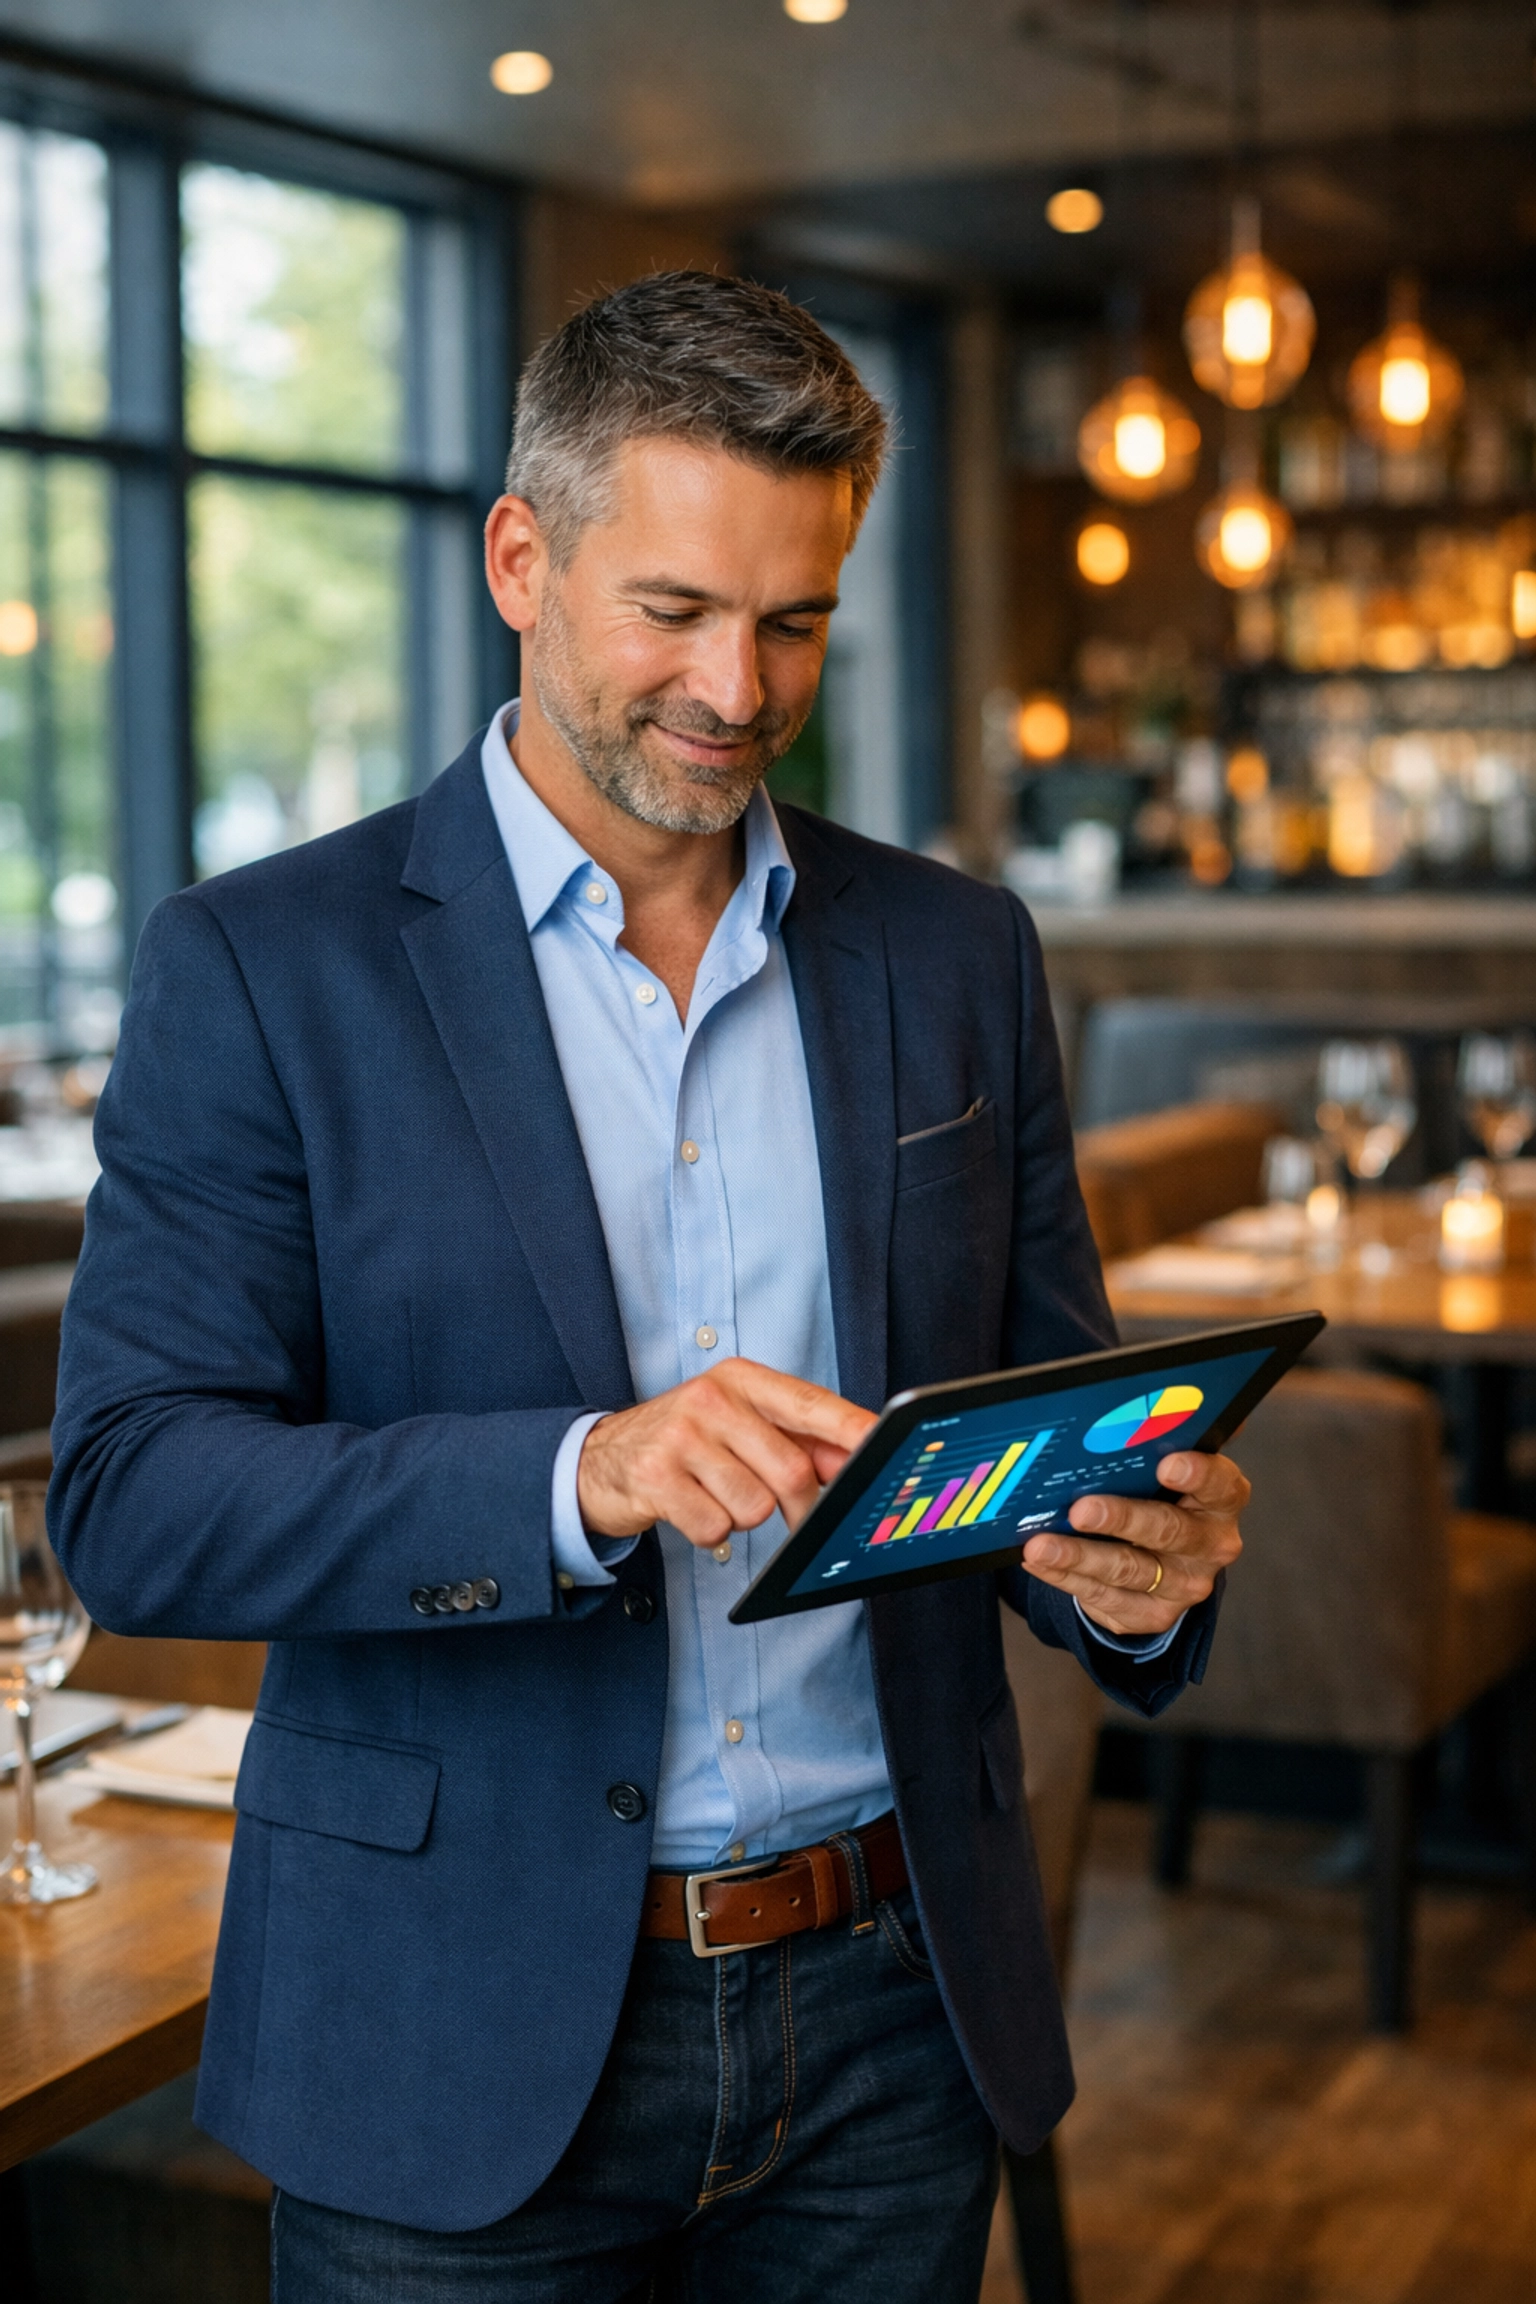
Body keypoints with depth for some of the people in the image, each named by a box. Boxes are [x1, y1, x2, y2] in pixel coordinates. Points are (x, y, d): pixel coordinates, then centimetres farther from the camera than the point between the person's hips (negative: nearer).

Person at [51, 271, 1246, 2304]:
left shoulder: (956, 953, 6)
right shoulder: (264, 962, -5)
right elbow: (131, 1497, -13)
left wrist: (1136, 1561, -13)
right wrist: (580, 1478, -28)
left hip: (890, 2010, 3)